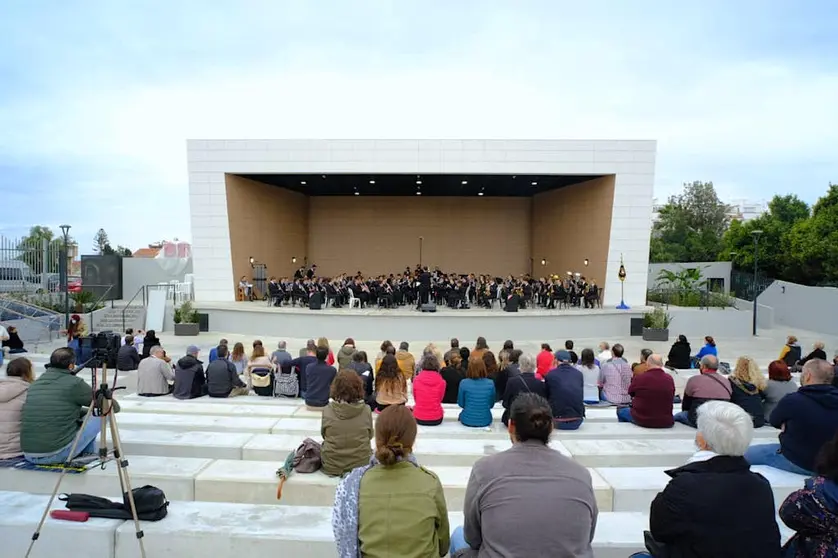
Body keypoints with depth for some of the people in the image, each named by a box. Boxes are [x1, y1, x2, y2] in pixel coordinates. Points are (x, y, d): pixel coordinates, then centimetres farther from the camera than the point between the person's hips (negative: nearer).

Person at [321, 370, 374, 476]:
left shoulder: (328, 410, -14)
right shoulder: (366, 410, -15)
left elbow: (323, 434, 2)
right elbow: (370, 435, 1)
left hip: (331, 466, 0)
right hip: (360, 465, 0)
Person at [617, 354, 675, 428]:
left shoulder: (639, 378, -16)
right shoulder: (669, 379, -8)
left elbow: (630, 392, 4)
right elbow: (672, 397, 9)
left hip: (642, 421, -3)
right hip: (666, 423, 3)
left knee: (620, 410, 23)